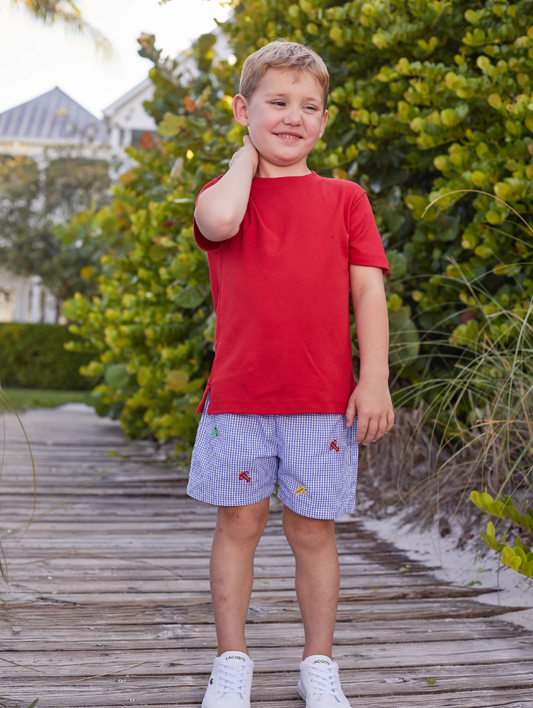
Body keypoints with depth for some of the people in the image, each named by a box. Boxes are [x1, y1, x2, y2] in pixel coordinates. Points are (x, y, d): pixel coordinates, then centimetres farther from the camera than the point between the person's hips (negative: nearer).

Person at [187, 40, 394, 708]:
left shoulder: (344, 199, 8)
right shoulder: (226, 193, 7)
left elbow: (368, 290, 3)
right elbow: (219, 220, -19)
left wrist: (375, 379, -6)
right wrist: (247, 156, -1)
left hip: (324, 399, 0)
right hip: (238, 395, 0)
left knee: (312, 529, 7)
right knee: (238, 523, 7)